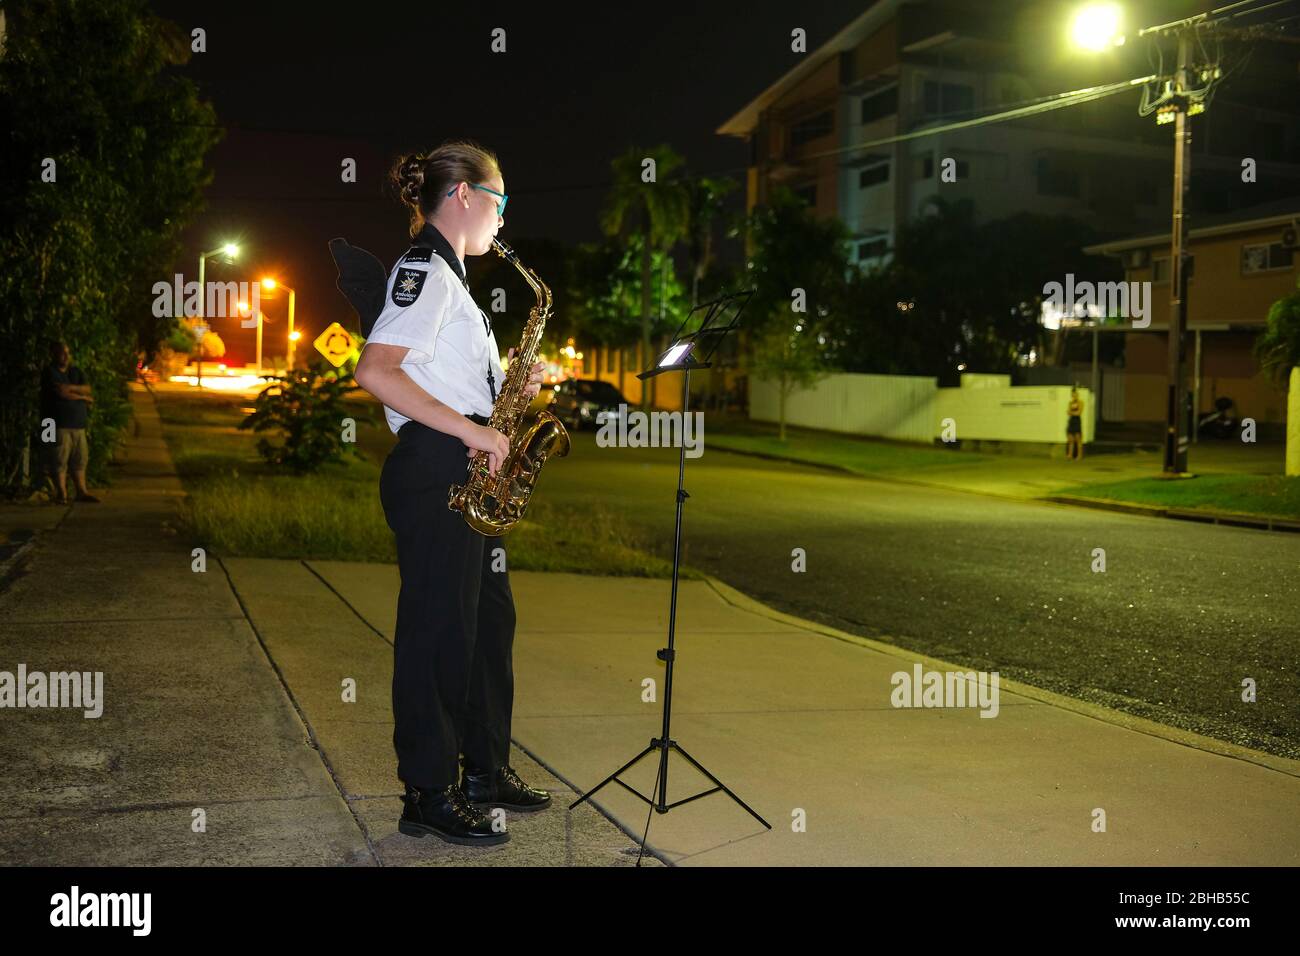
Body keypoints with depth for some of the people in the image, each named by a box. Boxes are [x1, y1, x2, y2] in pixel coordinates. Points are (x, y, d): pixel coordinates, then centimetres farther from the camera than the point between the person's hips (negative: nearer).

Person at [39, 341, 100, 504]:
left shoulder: (75, 371, 18)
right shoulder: (49, 373, -3)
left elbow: (87, 389, 4)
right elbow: (62, 393, -14)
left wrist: (70, 387, -12)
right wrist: (84, 398, -2)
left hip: (78, 424, 6)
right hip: (58, 425, -6)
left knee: (80, 460, 7)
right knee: (59, 461, -5)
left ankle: (82, 491, 13)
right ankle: (61, 494, -1)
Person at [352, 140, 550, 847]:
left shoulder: (444, 275, 21)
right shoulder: (423, 269, -10)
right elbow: (375, 371, -24)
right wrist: (471, 430, -22)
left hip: (466, 476, 11)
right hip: (433, 473, -11)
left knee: (489, 619, 15)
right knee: (439, 629, -4)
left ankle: (486, 769, 27)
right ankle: (428, 795, 7)